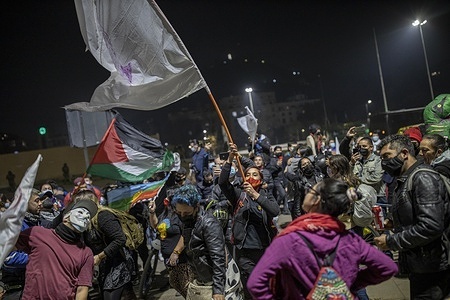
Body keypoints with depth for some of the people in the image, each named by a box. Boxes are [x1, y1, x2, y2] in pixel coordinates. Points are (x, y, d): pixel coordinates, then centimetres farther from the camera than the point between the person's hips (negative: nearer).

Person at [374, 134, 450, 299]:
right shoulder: (405, 180, 11)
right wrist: (392, 226, 4)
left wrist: (391, 241, -19)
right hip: (419, 265, 9)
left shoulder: (423, 177, -18)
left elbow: (431, 227, -27)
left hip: (431, 269, -9)